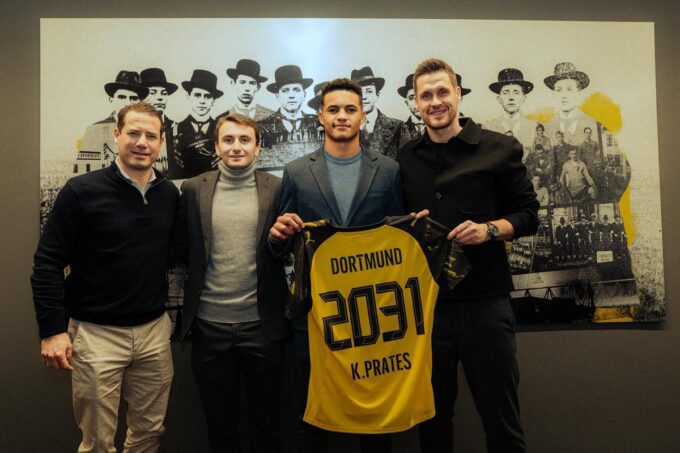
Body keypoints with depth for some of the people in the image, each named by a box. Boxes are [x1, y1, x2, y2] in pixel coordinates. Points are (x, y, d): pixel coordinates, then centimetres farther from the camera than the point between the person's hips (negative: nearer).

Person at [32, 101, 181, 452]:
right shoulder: (82, 191, -10)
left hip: (155, 330, 4)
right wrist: (53, 329, -12)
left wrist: (166, 308, 5)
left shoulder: (170, 194, 3)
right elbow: (47, 263, -9)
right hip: (97, 333, -4)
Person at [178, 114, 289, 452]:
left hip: (262, 325, -1)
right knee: (219, 424, 18)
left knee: (266, 423, 16)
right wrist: (182, 314, 1)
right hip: (210, 326, 1)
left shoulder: (277, 188, -2)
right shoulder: (193, 189, 2)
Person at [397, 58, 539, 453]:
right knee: (432, 414, 16)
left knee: (501, 416, 8)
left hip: (484, 300, -2)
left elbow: (529, 215, 3)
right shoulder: (406, 158, 10)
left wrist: (489, 229, -15)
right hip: (425, 301, 3)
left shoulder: (500, 149, 1)